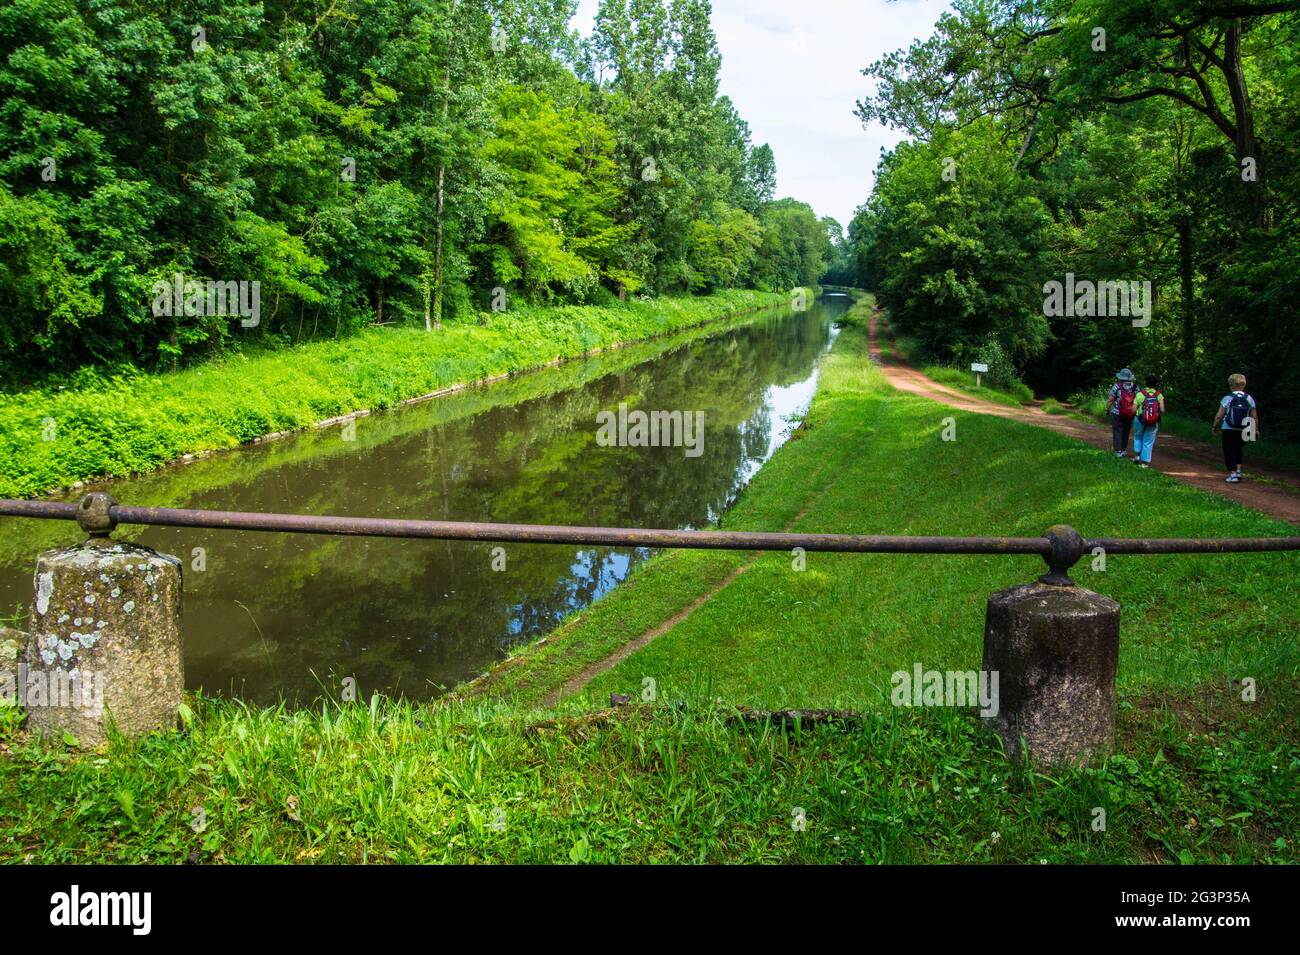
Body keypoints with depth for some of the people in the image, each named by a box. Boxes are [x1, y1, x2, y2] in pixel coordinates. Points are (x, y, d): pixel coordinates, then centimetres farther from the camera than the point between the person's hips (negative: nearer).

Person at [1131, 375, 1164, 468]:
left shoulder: (1140, 394, -10)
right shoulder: (1159, 395, -7)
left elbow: (1133, 410, -12)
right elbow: (1162, 410, -11)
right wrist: (1160, 416, 10)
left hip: (1140, 421, -1)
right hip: (1153, 423, 1)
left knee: (1138, 437, 26)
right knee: (1148, 442, 11)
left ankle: (1137, 455, 17)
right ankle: (1145, 462, 12)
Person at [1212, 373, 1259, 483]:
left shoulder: (1227, 398, -8)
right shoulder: (1249, 399, 0)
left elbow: (1219, 416, -8)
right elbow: (1255, 418, 3)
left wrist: (1214, 426, 6)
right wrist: (1256, 430, 13)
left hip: (1229, 430, -4)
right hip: (1243, 432, 4)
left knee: (1229, 452, 4)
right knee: (1237, 450, 24)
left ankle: (1232, 474, -4)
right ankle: (1238, 471, 18)